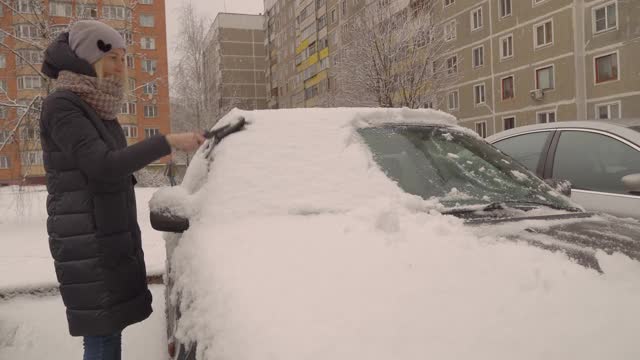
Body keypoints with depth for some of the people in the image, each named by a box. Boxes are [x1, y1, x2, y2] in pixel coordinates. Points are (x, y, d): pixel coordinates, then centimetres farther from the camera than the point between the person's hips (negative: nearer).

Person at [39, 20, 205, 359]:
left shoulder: (99, 111, 14)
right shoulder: (61, 106, -12)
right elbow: (103, 165, -24)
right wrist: (169, 141, -24)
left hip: (111, 237, 8)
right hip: (87, 244, -8)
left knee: (111, 328, 11)